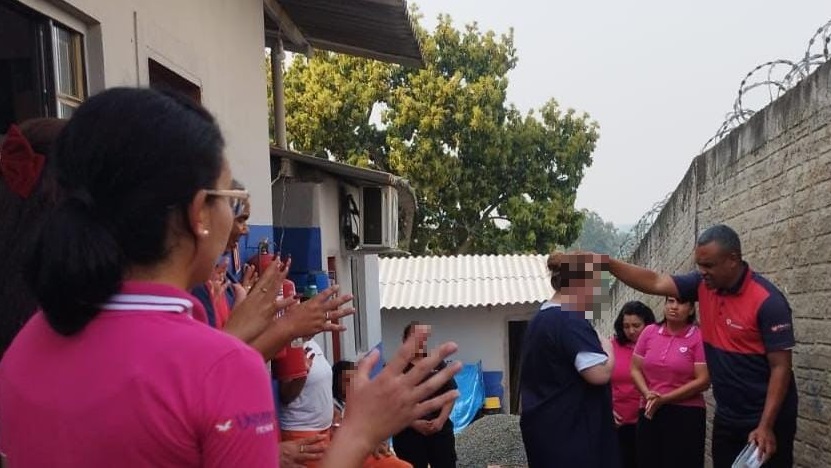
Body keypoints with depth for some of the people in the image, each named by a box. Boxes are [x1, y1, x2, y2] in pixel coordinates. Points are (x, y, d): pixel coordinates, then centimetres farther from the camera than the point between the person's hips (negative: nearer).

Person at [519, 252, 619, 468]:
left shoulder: (541, 318, 13)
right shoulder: (570, 321, -19)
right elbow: (599, 373, -26)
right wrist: (606, 348, -7)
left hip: (547, 427, 10)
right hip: (569, 431, -10)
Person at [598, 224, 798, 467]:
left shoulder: (767, 301, -20)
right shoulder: (704, 285, -3)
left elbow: (781, 367, -19)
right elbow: (655, 283, -3)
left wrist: (765, 427, -21)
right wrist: (606, 262, -14)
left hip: (766, 418, -6)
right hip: (726, 417, 6)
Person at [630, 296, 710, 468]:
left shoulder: (699, 337, -6)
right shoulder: (649, 332, 6)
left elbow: (703, 381, -10)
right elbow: (636, 369, 9)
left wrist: (664, 399, -13)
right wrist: (648, 394, -10)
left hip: (686, 414, -4)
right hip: (649, 412, 4)